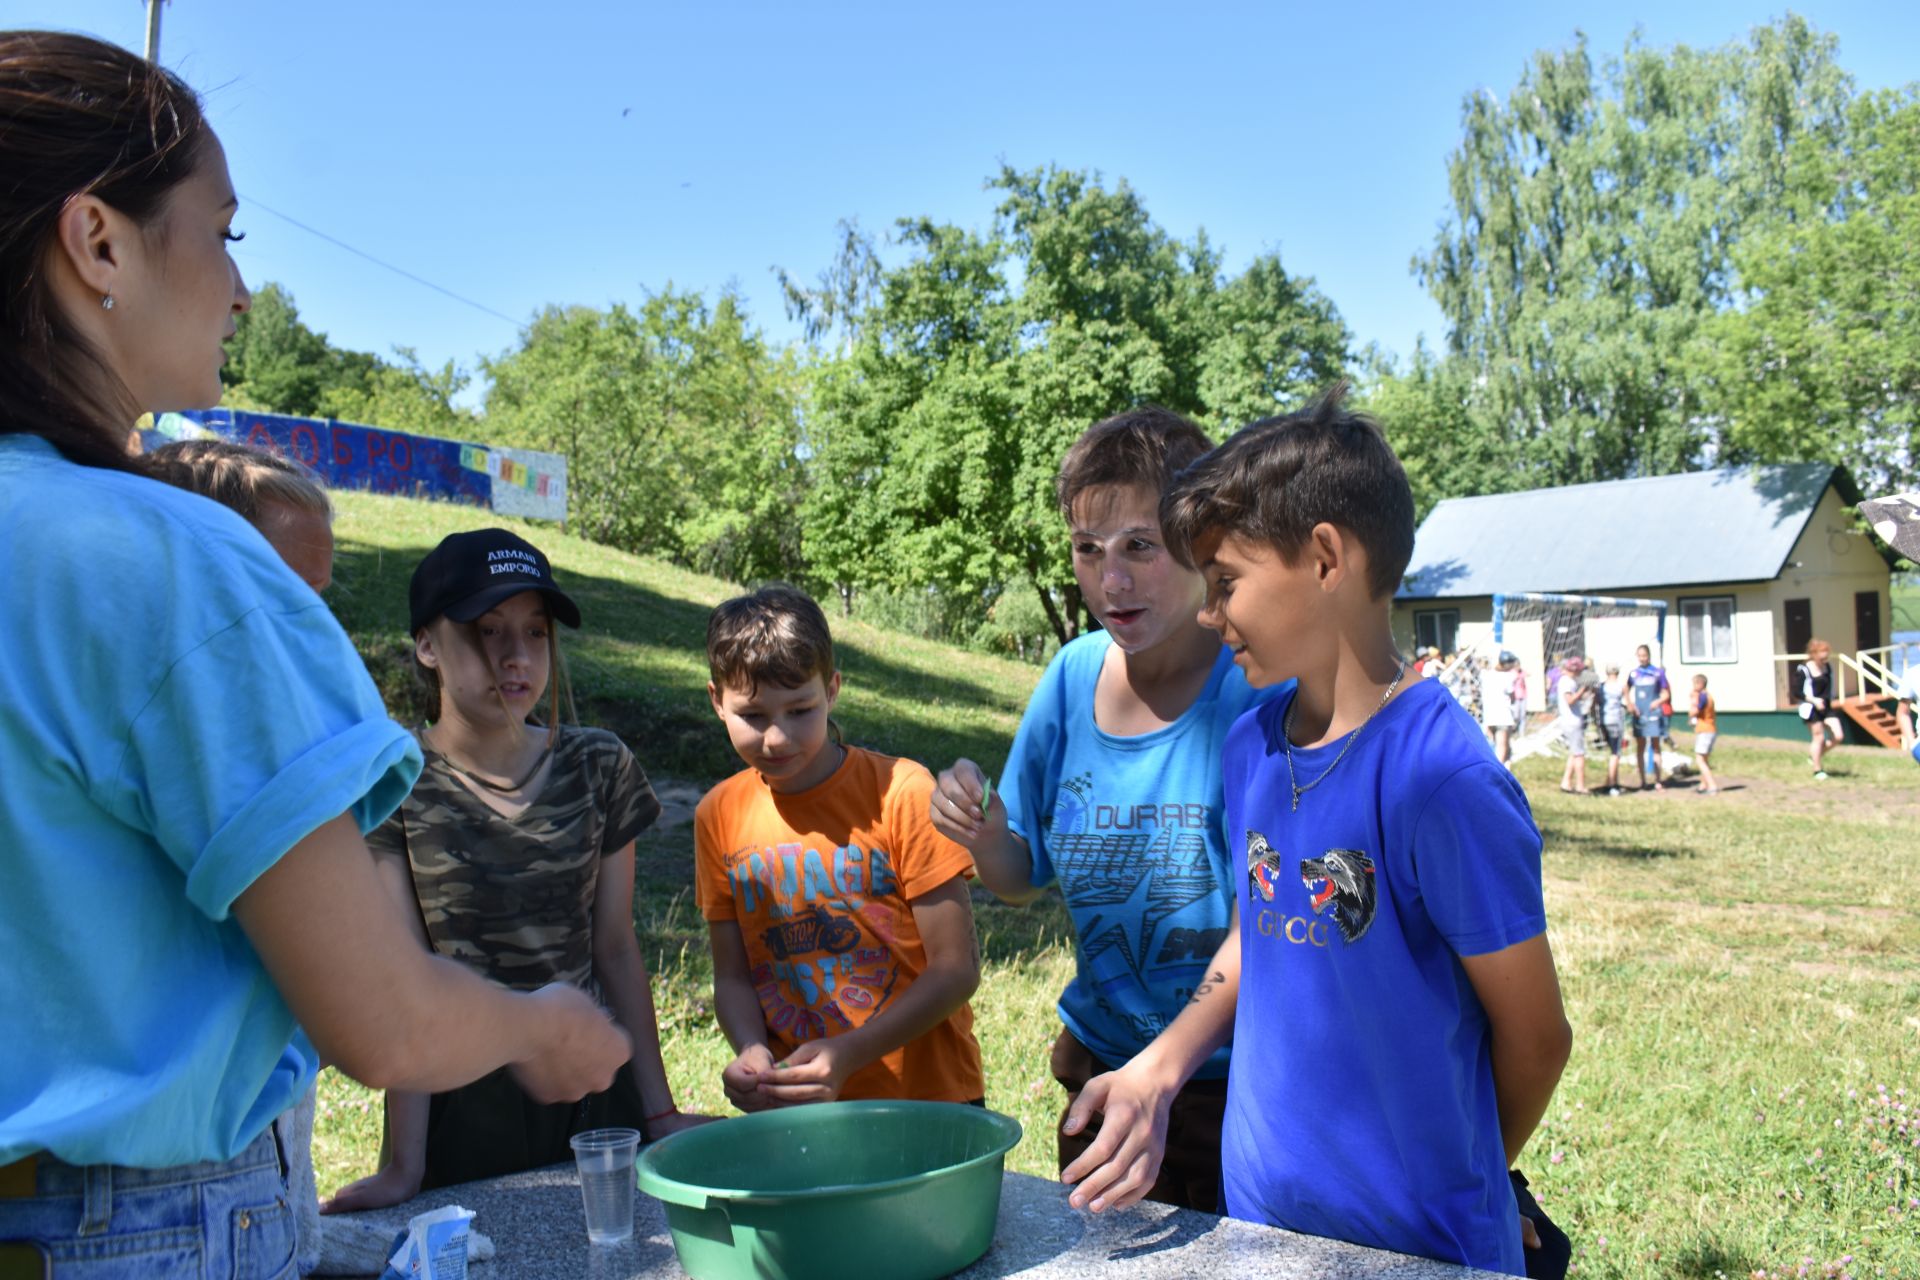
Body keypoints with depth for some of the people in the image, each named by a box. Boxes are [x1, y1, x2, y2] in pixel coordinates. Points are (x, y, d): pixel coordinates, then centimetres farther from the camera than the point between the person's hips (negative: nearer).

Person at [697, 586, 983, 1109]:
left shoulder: (900, 792, -13)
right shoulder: (719, 816, 0)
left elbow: (957, 968, -11)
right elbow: (732, 976, 6)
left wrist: (847, 1056, -20)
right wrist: (751, 1052, -14)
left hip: (925, 1095, -4)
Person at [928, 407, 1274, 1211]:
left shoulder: (1255, 690, -21)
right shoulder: (1074, 675, -4)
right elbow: (1025, 879, 7)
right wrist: (983, 835, -14)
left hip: (1234, 1083, -5)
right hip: (1099, 1066, 6)